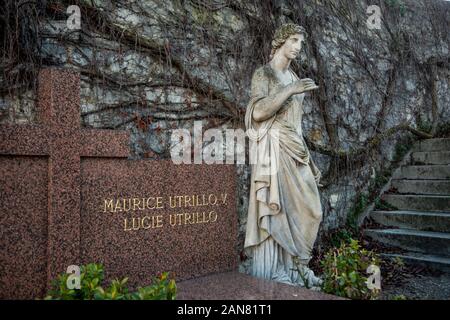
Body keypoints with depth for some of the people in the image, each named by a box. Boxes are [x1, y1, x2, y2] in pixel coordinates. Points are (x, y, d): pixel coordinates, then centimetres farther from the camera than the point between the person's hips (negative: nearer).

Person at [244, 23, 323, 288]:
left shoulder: (293, 77, 19)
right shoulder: (263, 74, -2)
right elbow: (258, 112, -17)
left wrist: (307, 156, 16)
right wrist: (290, 90, -20)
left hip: (295, 151, 8)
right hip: (274, 151, -7)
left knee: (304, 209, 5)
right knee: (276, 210, -6)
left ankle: (294, 266, 17)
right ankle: (274, 274, 4)